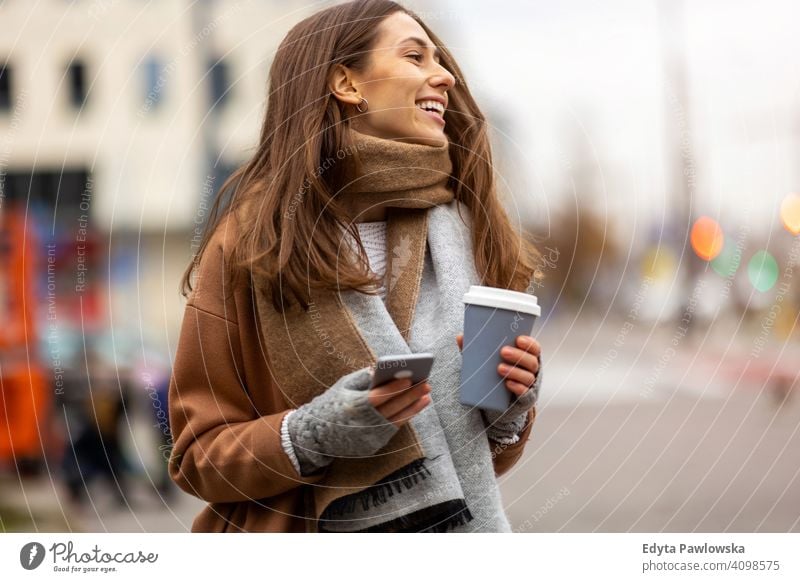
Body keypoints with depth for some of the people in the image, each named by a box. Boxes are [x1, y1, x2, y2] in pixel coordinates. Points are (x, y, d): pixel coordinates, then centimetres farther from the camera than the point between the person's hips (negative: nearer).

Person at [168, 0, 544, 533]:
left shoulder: (468, 230, 1)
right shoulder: (253, 242, -10)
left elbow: (487, 449, 10)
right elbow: (200, 454, -8)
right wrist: (318, 433, -23)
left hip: (465, 519, 4)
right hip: (315, 530, -3)